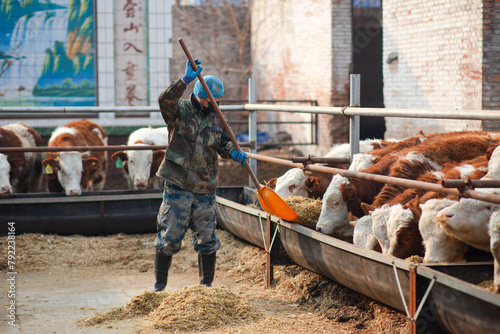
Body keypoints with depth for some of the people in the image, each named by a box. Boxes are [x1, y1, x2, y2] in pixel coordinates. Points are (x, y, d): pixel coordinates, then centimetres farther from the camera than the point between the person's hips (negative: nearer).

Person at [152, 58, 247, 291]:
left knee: (207, 239, 10)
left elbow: (223, 142, 9)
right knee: (169, 237, 0)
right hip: (178, 186, -4)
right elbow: (165, 100, -25)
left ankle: (207, 285, 23)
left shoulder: (216, 117, 11)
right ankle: (159, 285, 14)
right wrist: (185, 80, -40)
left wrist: (233, 153, -14)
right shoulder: (180, 111, -5)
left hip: (205, 188, 4)